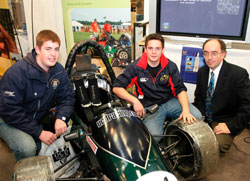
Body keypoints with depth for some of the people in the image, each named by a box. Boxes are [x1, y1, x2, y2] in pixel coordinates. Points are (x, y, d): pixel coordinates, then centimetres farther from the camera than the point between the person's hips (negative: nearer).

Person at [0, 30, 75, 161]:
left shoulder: (59, 70, -7)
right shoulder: (18, 72, -26)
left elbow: (67, 97, -3)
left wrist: (61, 117, -24)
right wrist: (39, 132, -27)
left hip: (36, 119, 6)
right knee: (27, 148, -29)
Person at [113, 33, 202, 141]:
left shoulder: (170, 66, 2)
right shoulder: (136, 67, -6)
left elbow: (180, 89, 0)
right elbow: (116, 87, -7)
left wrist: (186, 110, -18)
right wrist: (134, 100, -21)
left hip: (169, 101, 3)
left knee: (196, 116, -20)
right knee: (153, 137, -27)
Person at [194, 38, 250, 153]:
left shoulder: (239, 74, -15)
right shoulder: (202, 71, 3)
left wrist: (231, 126, -19)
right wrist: (201, 115, -6)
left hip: (224, 121, -5)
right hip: (204, 117, 5)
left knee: (217, 145, -27)